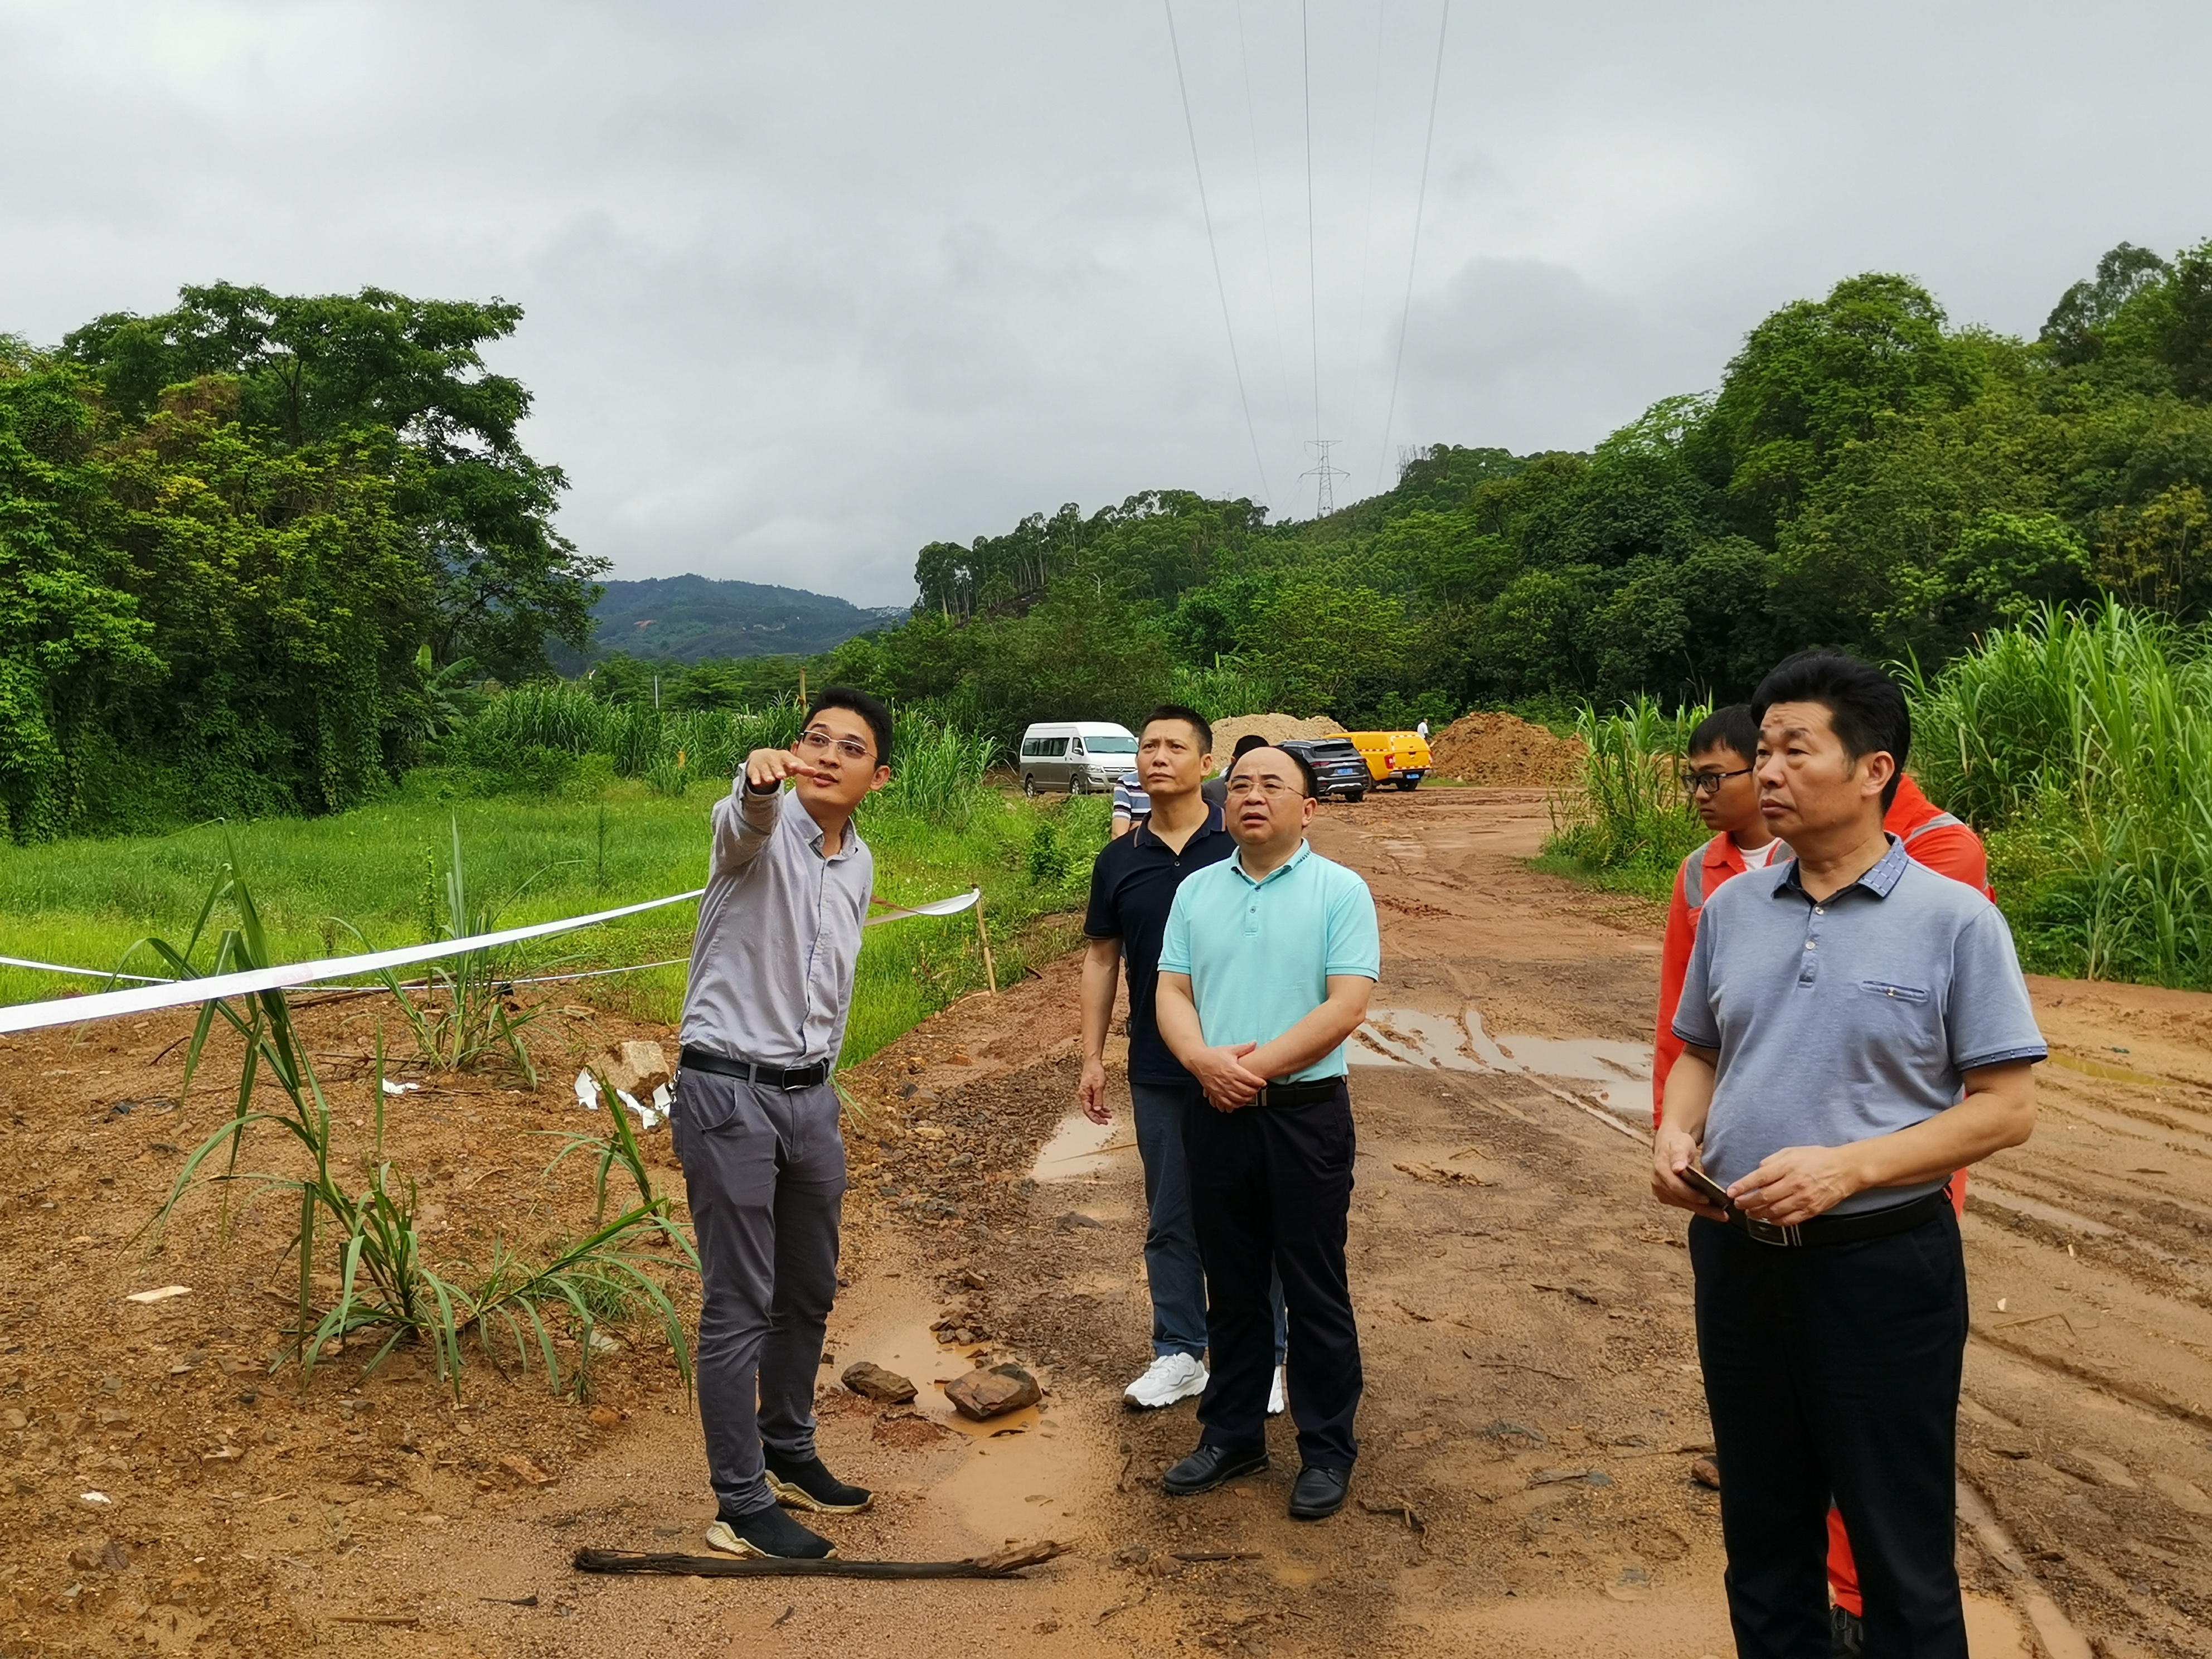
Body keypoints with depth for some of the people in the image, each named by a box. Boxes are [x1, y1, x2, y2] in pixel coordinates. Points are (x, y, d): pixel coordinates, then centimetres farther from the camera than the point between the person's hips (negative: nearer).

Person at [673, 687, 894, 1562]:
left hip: (810, 1096, 7)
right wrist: (761, 775, -61)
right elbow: (748, 820, -39)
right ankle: (741, 1508, 9)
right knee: (740, 1305, -2)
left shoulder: (860, 864, 10)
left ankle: (789, 1454, 37)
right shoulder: (761, 829, -11)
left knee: (809, 1293, 18)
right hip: (728, 1092, -7)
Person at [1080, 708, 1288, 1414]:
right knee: (1170, 1219, 13)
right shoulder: (1119, 860, 4)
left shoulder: (1242, 846, -6)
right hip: (1158, 1072, 3)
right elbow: (1101, 960, 10)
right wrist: (1092, 1057, 6)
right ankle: (1179, 1353, 26)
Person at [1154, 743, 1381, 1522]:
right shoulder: (1196, 891, 9)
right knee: (1231, 1286, 15)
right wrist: (1203, 1059, -14)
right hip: (1213, 1113, 4)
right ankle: (1232, 1434, 29)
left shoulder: (1341, 891, -5)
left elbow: (1346, 1004, -13)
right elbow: (1171, 992, 5)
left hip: (1304, 1112, -4)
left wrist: (1257, 1066, -17)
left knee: (1315, 1290, 5)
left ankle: (1327, 1449, 19)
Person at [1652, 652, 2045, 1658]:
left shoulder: (1954, 919, -10)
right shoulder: (1731, 909, 4)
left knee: (1901, 1555, 10)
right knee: (1762, 1529, 19)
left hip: (1881, 1265, -4)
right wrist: (1675, 1132, -7)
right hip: (1737, 1256, 5)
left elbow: (2007, 1108, -11)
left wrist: (1848, 1168, -22)